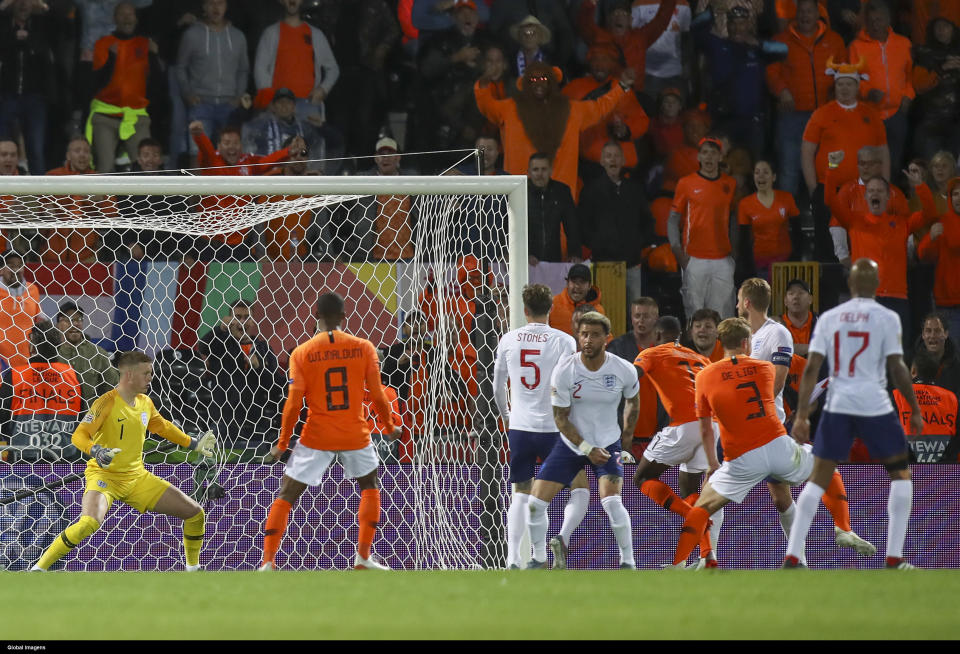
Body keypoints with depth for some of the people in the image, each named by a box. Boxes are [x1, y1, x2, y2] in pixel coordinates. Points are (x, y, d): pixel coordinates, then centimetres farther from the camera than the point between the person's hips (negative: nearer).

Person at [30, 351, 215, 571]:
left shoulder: (146, 403, 8)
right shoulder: (108, 402, -14)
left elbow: (163, 427, 28)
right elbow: (79, 435, -21)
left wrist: (194, 444, 30)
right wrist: (96, 451, -40)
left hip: (137, 478, 7)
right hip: (104, 476, -7)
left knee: (195, 514, 4)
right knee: (89, 523, -36)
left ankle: (193, 568, 25)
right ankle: (39, 568, -24)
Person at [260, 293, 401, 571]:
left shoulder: (301, 353, -5)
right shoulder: (363, 348, -4)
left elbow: (294, 405, -8)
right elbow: (377, 396, -2)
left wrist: (282, 444, 1)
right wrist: (391, 428, 15)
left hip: (316, 437, -1)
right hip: (355, 435, 1)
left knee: (285, 497, 9)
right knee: (370, 487, 26)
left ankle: (268, 562, -3)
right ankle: (364, 556, 19)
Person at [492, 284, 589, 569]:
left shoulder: (508, 340, 4)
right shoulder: (563, 341, -6)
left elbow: (497, 387, 14)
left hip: (519, 427, 3)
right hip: (552, 427, -3)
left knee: (521, 495, 13)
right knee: (580, 489, 10)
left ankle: (513, 558, -1)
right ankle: (563, 538, -16)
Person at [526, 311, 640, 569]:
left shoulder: (623, 371, -13)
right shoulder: (564, 370, -16)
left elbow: (633, 403, 8)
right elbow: (561, 418, -9)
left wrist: (626, 443, 12)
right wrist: (587, 449, -17)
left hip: (608, 443, -1)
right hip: (570, 443, 1)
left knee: (611, 501, -24)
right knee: (535, 502, -5)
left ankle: (628, 561, -7)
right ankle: (539, 559, 18)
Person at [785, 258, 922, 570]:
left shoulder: (829, 318, 7)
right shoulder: (886, 318, -2)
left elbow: (811, 368, 1)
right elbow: (897, 368, -6)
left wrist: (801, 415, 2)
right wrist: (915, 411, 3)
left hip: (837, 404, 3)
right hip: (875, 405, -3)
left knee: (818, 479, 9)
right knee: (901, 473, 13)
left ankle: (792, 556, 0)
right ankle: (894, 557, 6)